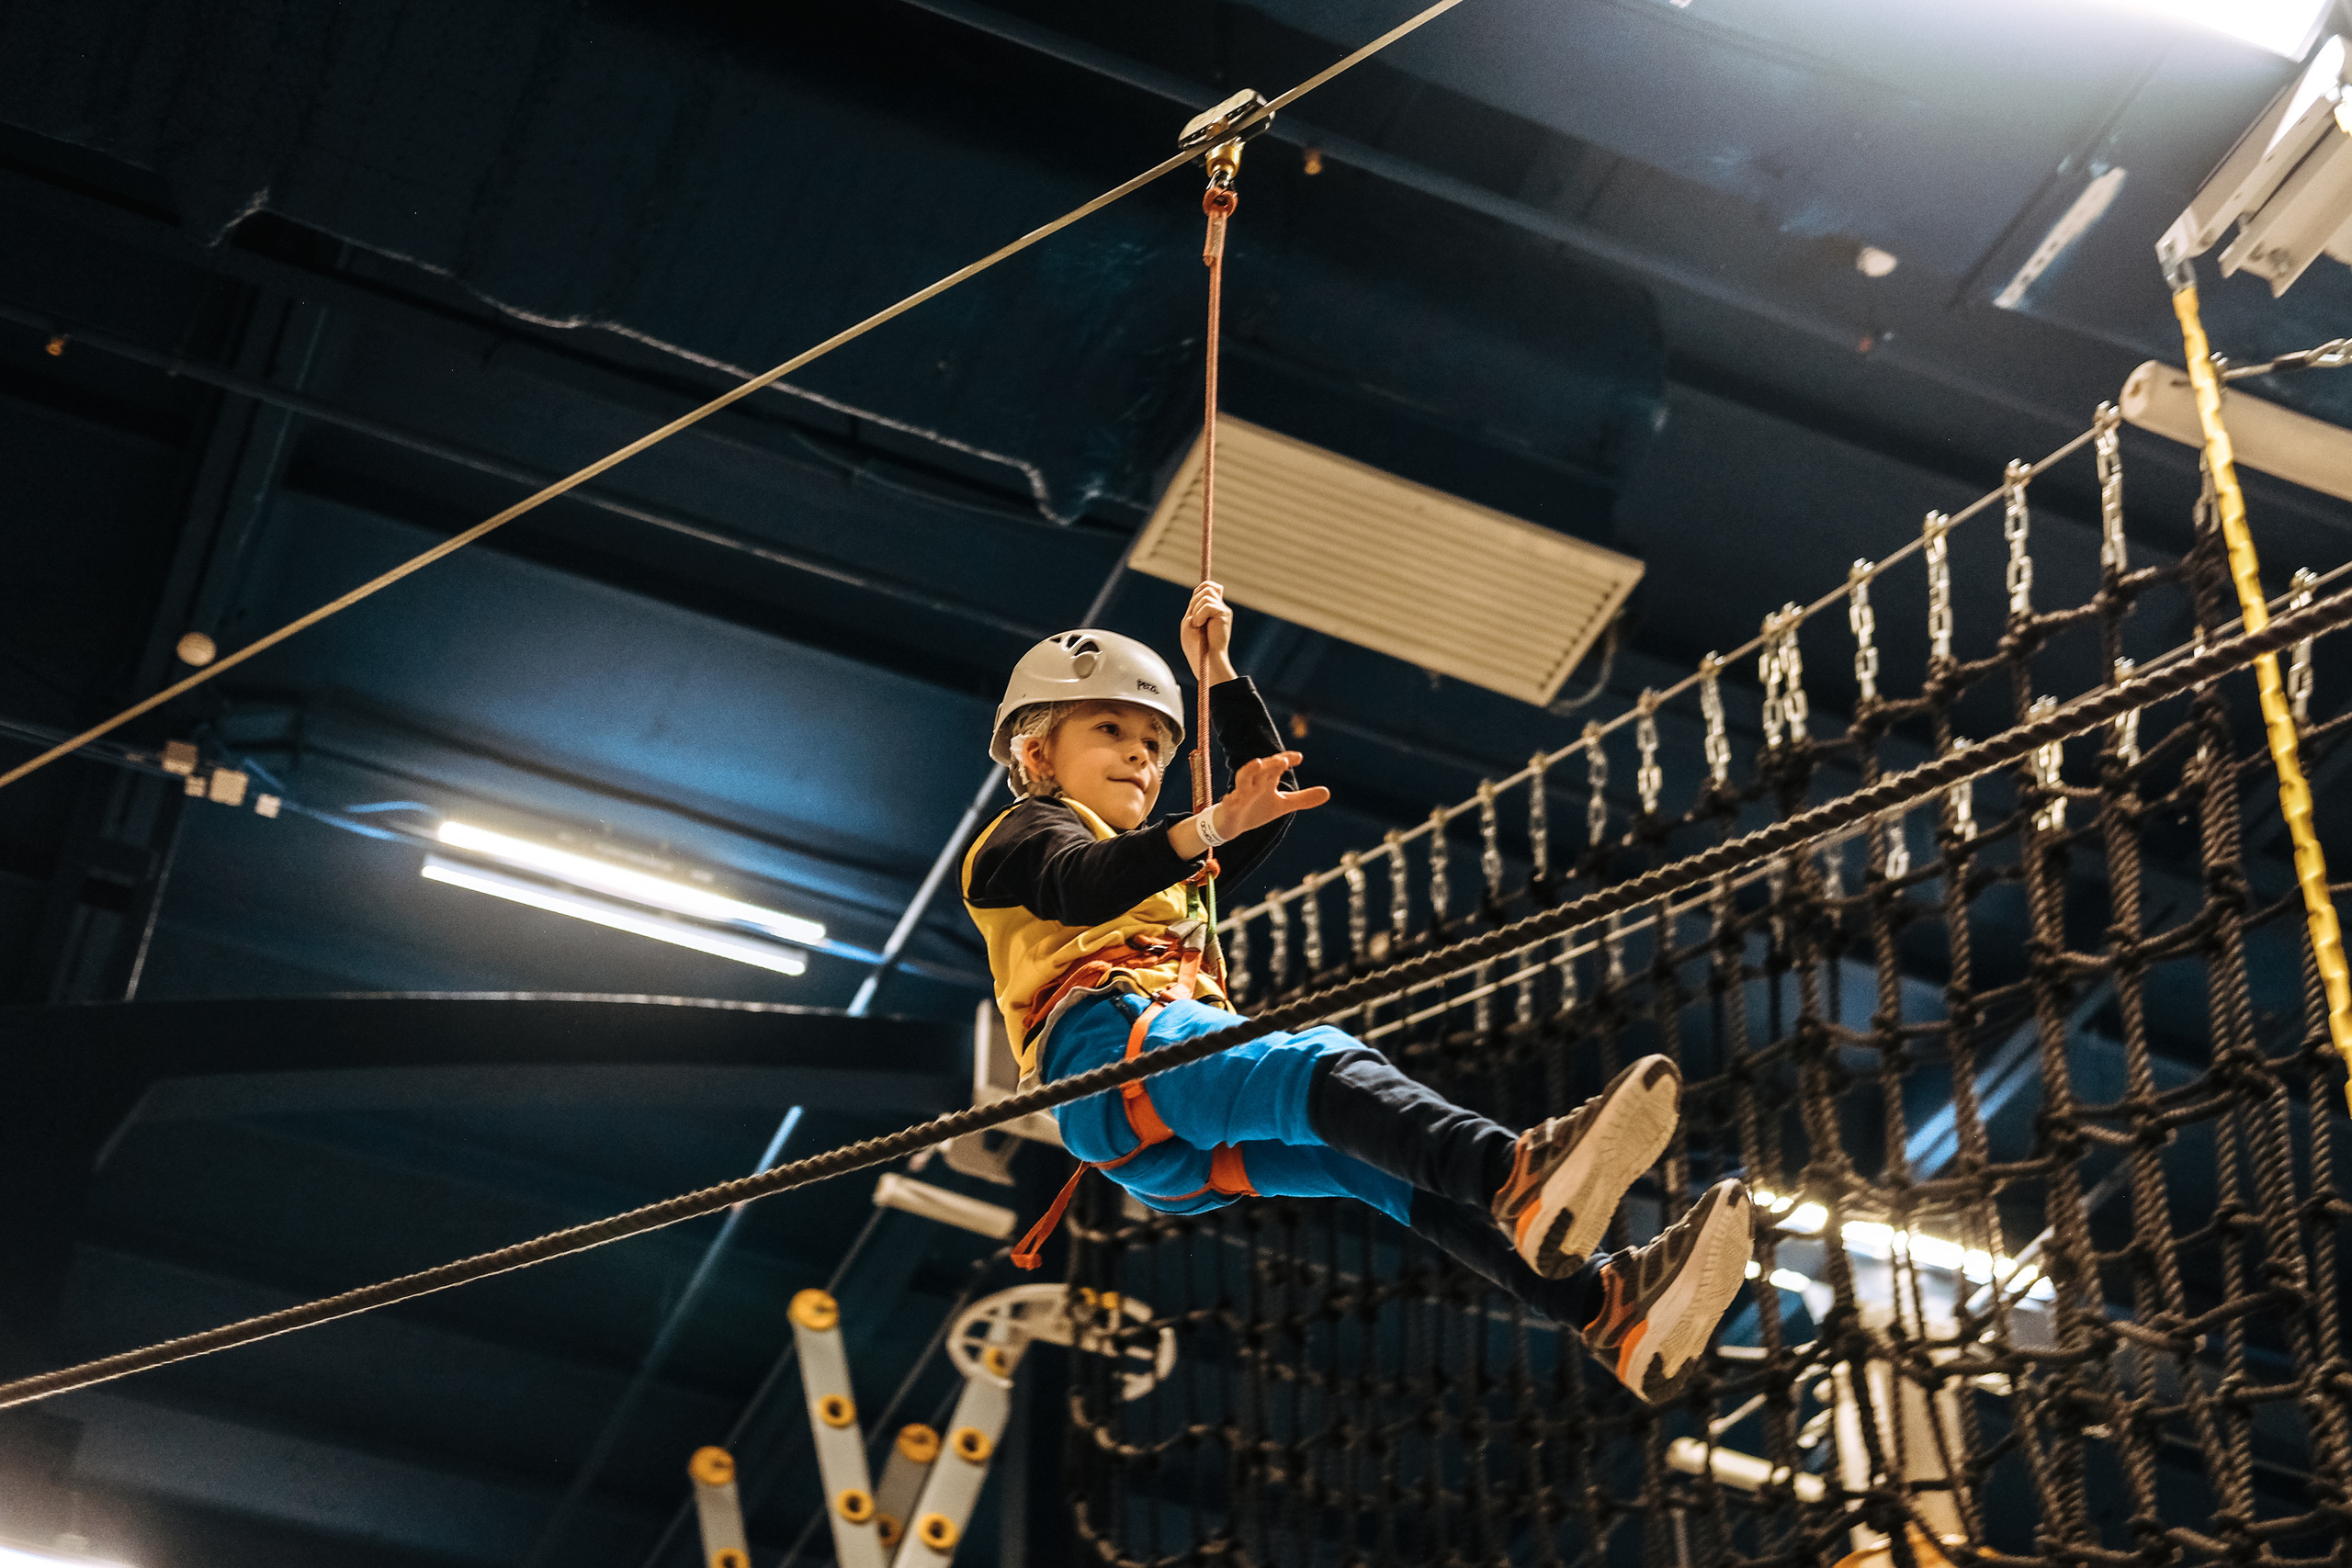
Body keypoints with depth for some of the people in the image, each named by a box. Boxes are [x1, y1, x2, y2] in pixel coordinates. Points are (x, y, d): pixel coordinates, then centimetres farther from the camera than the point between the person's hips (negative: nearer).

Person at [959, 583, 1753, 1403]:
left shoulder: (1163, 865, 44)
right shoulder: (1027, 832, 17)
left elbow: (1270, 797, 47)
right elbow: (1083, 888, -10)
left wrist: (1218, 674, 43)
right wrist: (1214, 827, -28)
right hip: (1107, 1037, -8)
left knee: (1383, 1163, -20)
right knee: (1324, 1069, -38)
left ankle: (1604, 1306, -41)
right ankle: (1517, 1176, -68)